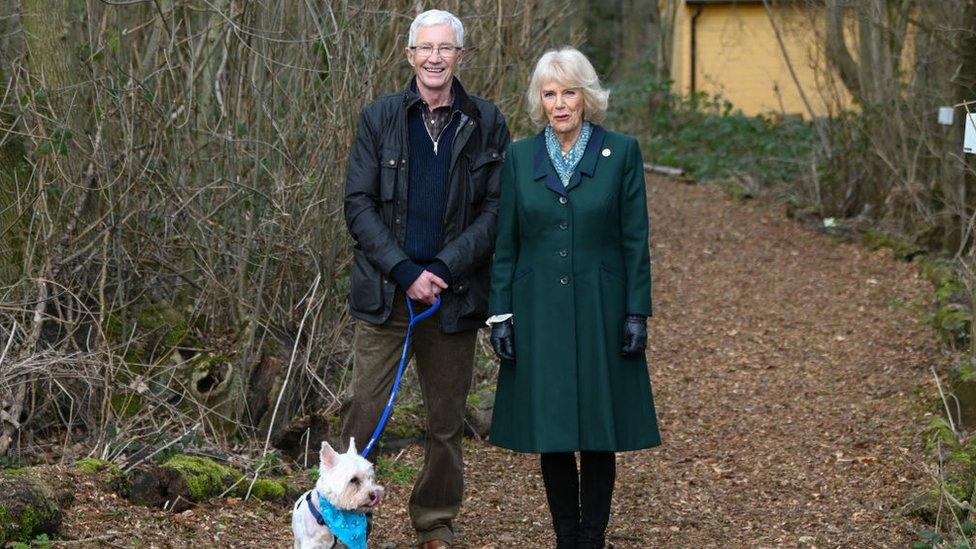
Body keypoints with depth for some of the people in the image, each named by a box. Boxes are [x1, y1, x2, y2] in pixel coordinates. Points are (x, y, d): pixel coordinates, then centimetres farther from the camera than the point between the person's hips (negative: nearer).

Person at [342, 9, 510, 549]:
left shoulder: (486, 123, 4)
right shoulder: (379, 117, 2)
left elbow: (495, 210, 1)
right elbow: (358, 204, -2)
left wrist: (444, 270, -11)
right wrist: (404, 272, -11)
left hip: (454, 295, 1)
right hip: (385, 291, -1)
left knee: (446, 422, 10)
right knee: (363, 412, -3)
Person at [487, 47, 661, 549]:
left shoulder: (621, 152, -1)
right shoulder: (520, 157, 4)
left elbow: (635, 240, -1)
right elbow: (505, 243, 5)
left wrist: (637, 313, -5)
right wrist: (500, 313, 0)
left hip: (600, 312, -1)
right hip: (540, 313, 2)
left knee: (599, 430, 3)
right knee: (551, 431, 6)